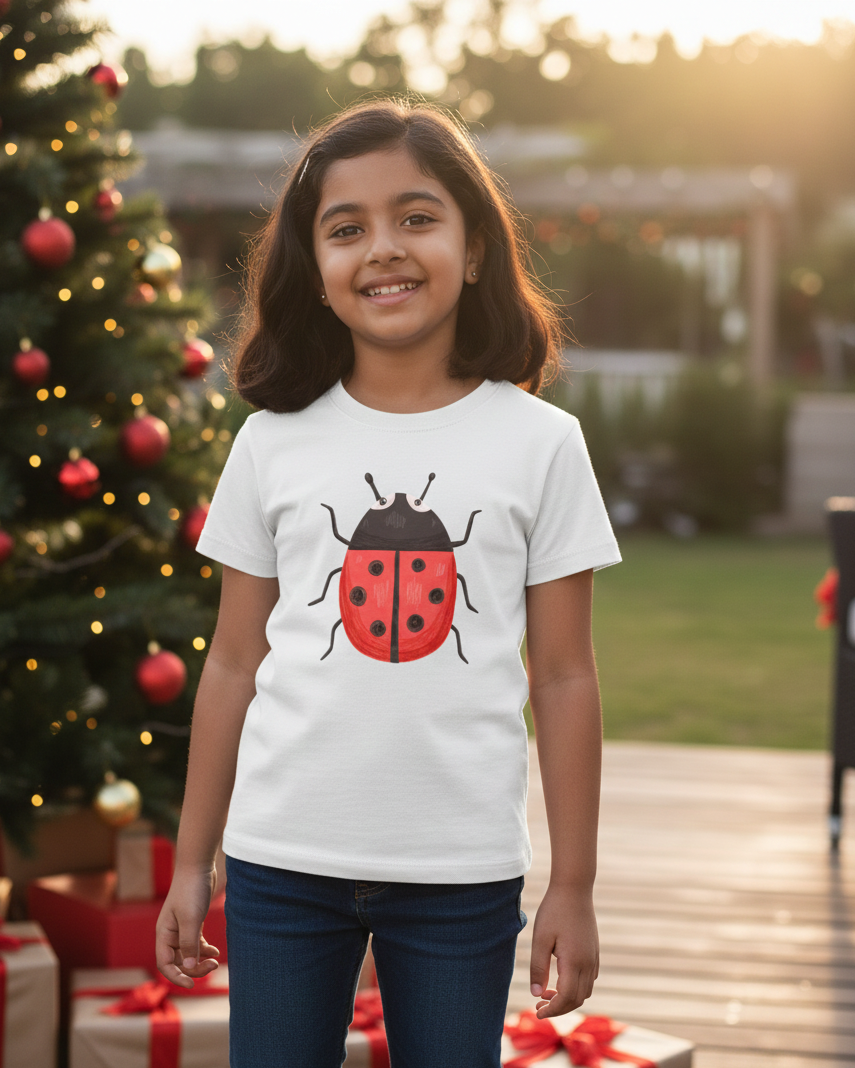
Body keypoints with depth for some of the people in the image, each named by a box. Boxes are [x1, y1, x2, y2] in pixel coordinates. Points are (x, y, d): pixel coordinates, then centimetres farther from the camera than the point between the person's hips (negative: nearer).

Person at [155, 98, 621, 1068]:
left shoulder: (540, 442, 0)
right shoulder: (273, 442, 2)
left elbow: (563, 677, 1)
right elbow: (233, 665, 7)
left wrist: (573, 885, 1)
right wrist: (191, 864, 9)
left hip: (464, 871, -1)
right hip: (283, 857, 1)